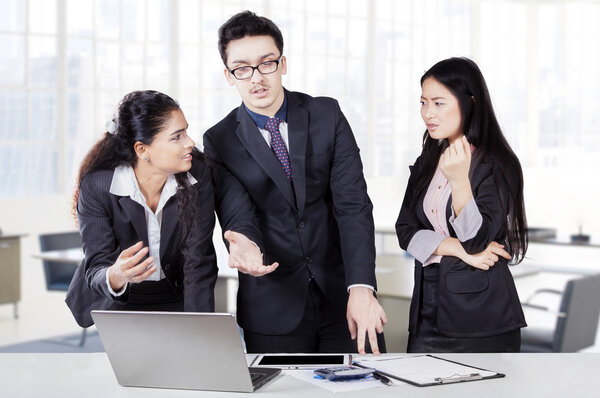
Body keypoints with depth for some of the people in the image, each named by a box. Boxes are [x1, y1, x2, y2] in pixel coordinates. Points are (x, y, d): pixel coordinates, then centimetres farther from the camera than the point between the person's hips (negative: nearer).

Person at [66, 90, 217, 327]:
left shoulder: (197, 175, -14)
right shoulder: (97, 185, -19)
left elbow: (199, 263, -14)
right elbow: (97, 268, -19)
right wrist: (114, 278, -45)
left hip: (174, 300, 2)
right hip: (116, 302, -1)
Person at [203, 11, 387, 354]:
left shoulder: (327, 115, 0)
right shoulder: (220, 142, -1)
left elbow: (353, 203, -8)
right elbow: (237, 214, -11)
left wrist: (361, 288, -21)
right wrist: (244, 245, -37)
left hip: (342, 295, 1)